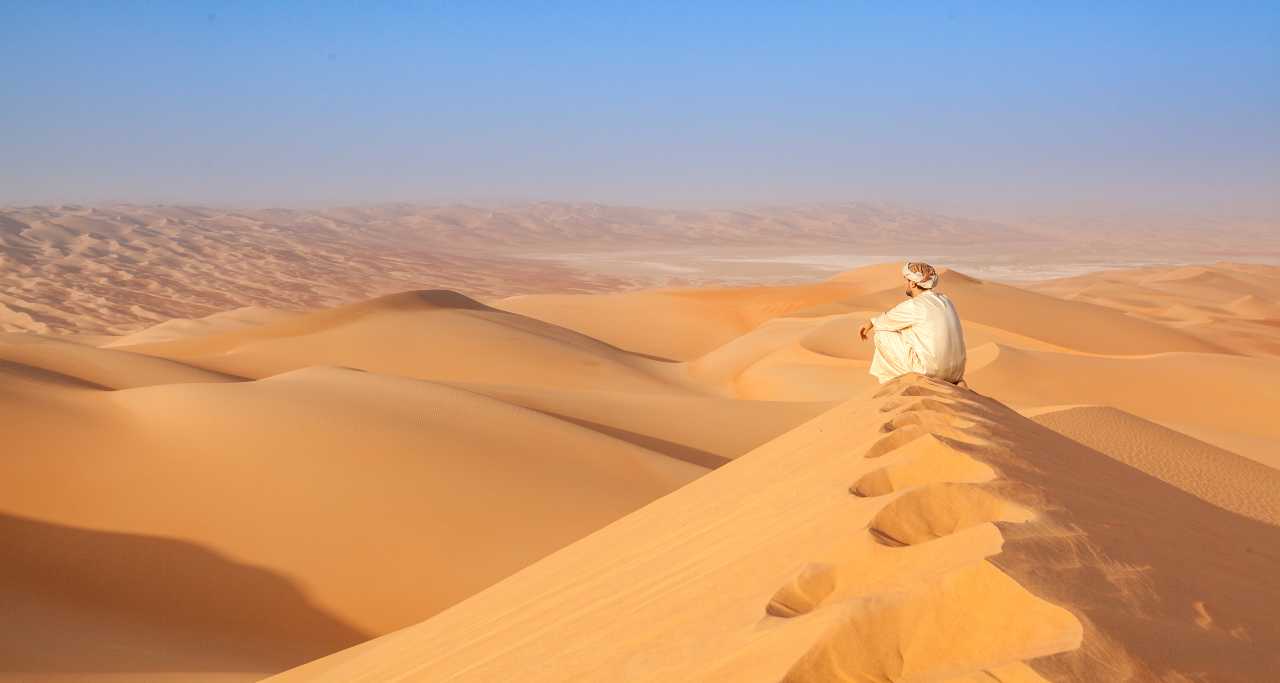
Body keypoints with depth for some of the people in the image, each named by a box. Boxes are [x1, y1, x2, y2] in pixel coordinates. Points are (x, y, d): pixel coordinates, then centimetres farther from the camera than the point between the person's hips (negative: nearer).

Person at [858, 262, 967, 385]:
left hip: (928, 369, -7)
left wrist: (873, 330, 34)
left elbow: (887, 320, 12)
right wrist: (872, 322, 31)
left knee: (883, 335, 7)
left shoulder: (913, 306, -9)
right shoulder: (944, 300, 13)